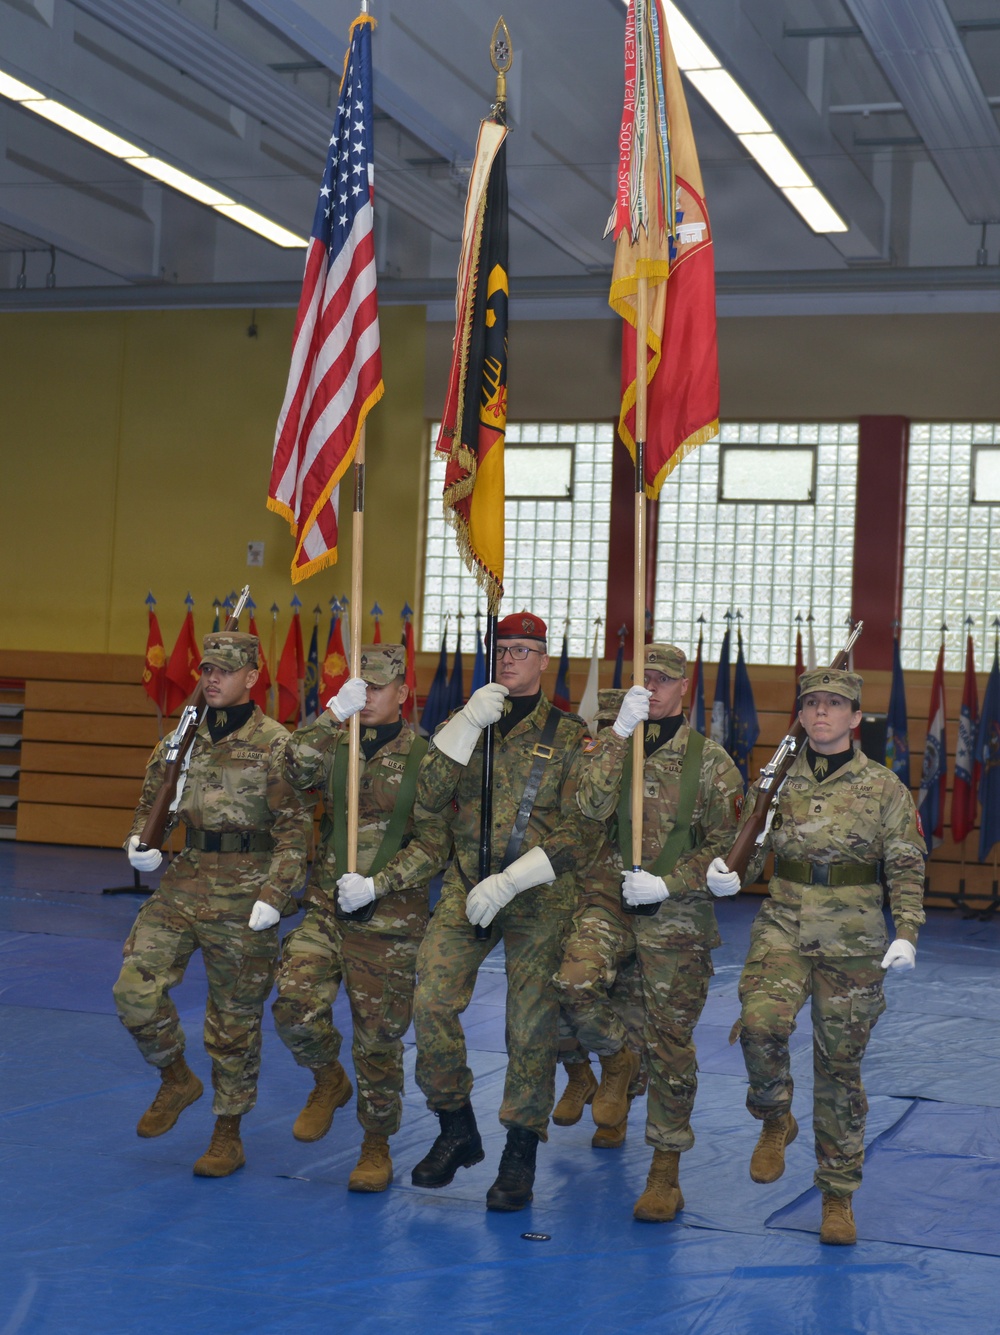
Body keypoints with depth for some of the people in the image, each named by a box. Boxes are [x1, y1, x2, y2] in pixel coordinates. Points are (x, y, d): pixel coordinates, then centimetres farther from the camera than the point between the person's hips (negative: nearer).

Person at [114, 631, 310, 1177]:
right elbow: (152, 801, 18)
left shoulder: (275, 745, -8)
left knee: (235, 1019, 6)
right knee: (135, 989, -9)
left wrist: (274, 897, -17)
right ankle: (176, 1080, 18)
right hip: (182, 881, 4)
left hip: (243, 894, -4)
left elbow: (294, 830, -9)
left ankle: (228, 1136, 21)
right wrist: (140, 843, -2)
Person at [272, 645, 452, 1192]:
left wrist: (376, 884, -17)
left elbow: (434, 844, -7)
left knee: (378, 1038, 4)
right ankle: (328, 1080, 16)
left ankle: (376, 1147, 24)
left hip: (389, 922, -3)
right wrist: (333, 714, -22)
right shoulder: (335, 745, 6)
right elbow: (294, 770, -16)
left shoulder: (423, 756, -4)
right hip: (324, 909, 3)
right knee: (294, 1005, -16)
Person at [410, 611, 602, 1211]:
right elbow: (430, 794, -4)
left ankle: (520, 1157, 9)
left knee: (532, 1022, -4)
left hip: (541, 895, -2)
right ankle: (457, 1132, 6)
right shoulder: (463, 722, 11)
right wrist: (469, 723, -14)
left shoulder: (570, 735, 1)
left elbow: (582, 831, -6)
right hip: (467, 888, 2)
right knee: (432, 1001, -12)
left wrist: (510, 880, -16)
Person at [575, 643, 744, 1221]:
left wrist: (668, 885, -14)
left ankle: (666, 1171, 14)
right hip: (610, 895, 2)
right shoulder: (613, 745, 5)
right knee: (575, 980, -27)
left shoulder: (711, 760, -1)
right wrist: (620, 733, -21)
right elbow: (593, 806, -14)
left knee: (670, 1043, 2)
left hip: (678, 913, -1)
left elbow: (727, 845, -1)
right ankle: (616, 1060, 7)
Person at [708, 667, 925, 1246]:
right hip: (783, 929, 1)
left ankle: (839, 1198, 19)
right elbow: (753, 850, 12)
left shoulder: (884, 787, 1)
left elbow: (907, 869, 3)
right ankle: (776, 1121, 5)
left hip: (853, 943, -1)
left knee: (840, 1068, 4)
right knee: (761, 1023, -26)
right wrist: (730, 877, -10)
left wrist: (906, 934, -9)